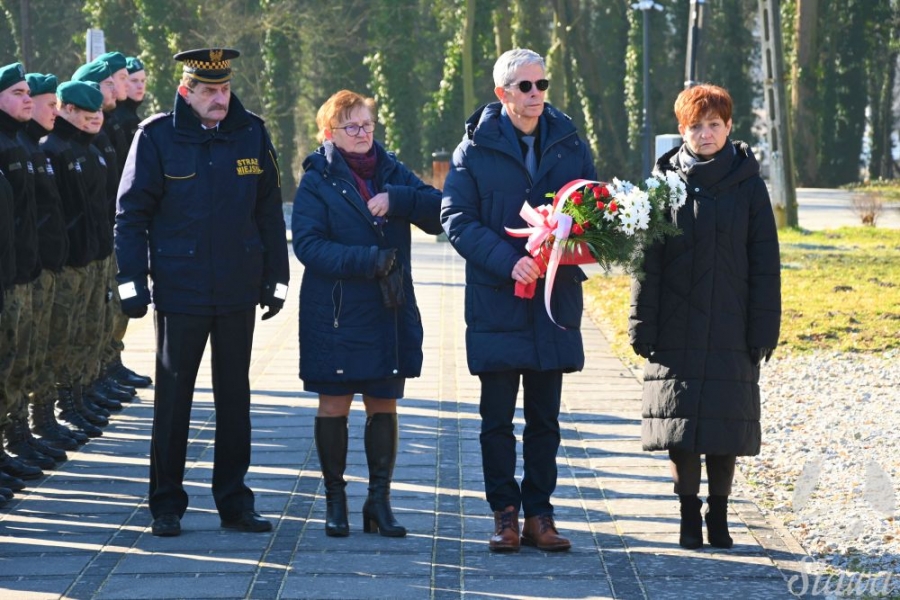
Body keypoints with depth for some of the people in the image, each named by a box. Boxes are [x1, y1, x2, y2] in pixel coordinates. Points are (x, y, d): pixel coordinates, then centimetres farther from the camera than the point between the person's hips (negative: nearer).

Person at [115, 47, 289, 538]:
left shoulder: (251, 133, 3)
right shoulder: (156, 136, -5)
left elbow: (269, 210, 10)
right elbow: (131, 212, -3)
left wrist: (275, 278, 10)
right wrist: (132, 281, -7)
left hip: (238, 291, 3)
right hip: (180, 290, -3)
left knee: (234, 395, 9)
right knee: (173, 397, 2)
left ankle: (234, 502, 18)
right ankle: (166, 505, 12)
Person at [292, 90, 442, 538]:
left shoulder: (392, 173, 9)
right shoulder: (317, 181, -2)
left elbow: (438, 212, -2)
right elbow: (308, 244, -13)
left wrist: (397, 200, -18)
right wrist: (367, 260, -22)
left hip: (389, 312, 4)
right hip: (335, 312, -3)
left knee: (384, 404, 6)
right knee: (334, 404, 3)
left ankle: (379, 501, 14)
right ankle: (335, 501, 13)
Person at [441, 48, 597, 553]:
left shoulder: (570, 144, 8)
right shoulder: (476, 148, 0)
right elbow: (456, 219, -5)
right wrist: (506, 262, -18)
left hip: (555, 300, 2)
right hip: (497, 302, -2)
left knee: (545, 417, 7)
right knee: (498, 417, 2)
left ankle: (539, 513, 13)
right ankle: (505, 513, 10)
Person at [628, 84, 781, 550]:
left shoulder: (747, 185, 3)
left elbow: (764, 263, 2)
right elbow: (647, 261, 3)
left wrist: (764, 330, -3)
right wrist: (643, 326, -3)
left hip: (730, 332, 0)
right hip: (676, 332, 0)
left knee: (724, 430, 2)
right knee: (681, 429, 1)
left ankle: (719, 516, 15)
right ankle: (689, 517, 12)